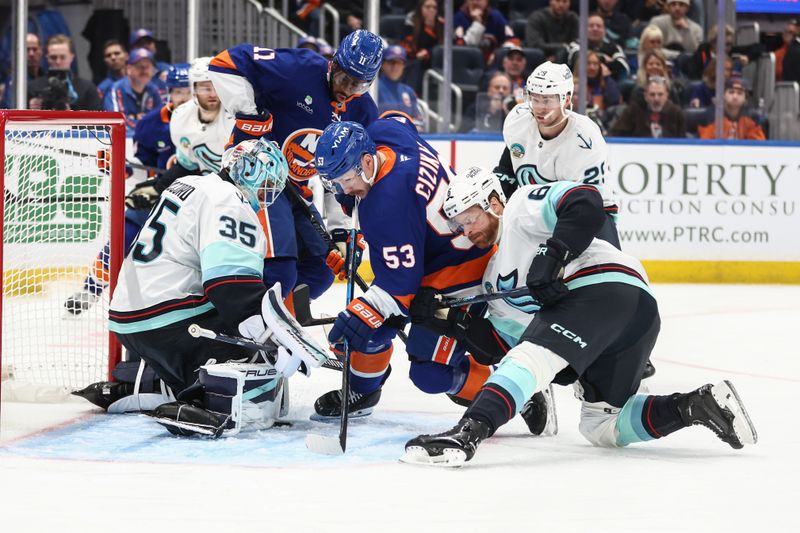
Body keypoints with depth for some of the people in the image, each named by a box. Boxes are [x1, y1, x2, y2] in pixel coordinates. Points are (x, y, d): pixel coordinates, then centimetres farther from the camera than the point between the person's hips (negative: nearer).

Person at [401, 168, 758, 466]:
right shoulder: (497, 274, 34)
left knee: (533, 357, -27)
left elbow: (585, 203, -11)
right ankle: (698, 405, -3)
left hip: (605, 285, -11)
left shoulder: (522, 205, 7)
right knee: (601, 426, 13)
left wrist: (553, 257, -18)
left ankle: (467, 434, -48)